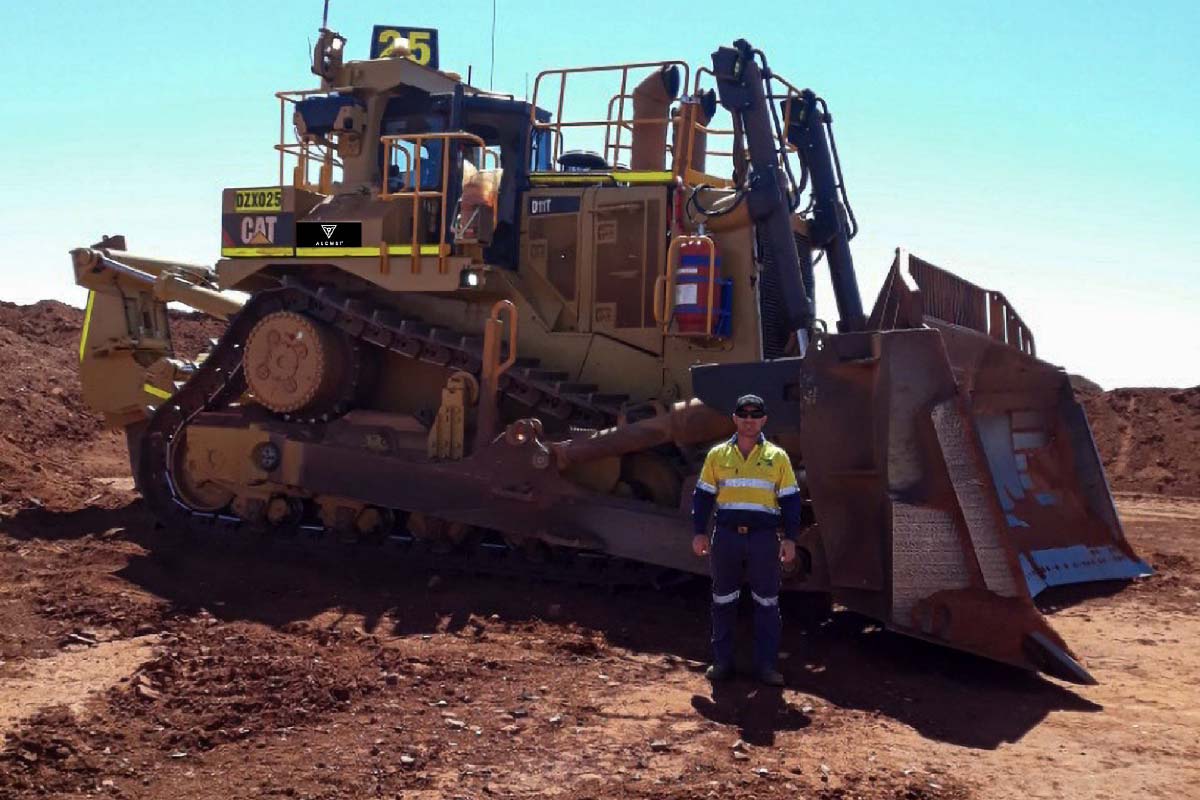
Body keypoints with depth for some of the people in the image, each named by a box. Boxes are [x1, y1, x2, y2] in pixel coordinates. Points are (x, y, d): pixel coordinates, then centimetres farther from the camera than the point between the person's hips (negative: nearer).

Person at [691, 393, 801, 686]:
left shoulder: (777, 457, 5)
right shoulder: (718, 455, 7)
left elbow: (790, 499, 6)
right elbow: (703, 495, 10)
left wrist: (790, 538, -1)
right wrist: (699, 532, 2)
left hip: (763, 536, -1)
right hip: (726, 534, 1)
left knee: (766, 602, 2)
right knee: (723, 600, 7)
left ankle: (765, 664, 9)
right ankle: (722, 661, 16)